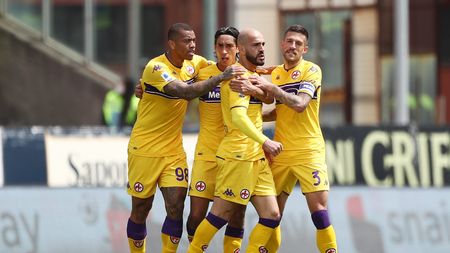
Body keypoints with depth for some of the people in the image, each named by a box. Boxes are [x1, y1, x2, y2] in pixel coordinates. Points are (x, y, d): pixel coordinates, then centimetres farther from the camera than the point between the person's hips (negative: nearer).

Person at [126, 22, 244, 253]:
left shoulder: (194, 63, 1)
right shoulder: (156, 68, -20)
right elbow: (186, 92, -34)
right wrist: (220, 77, -39)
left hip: (173, 151, 5)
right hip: (145, 150, -5)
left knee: (176, 208, -7)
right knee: (140, 212, 4)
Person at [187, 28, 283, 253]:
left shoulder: (251, 76, 19)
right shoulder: (239, 76, -12)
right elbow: (238, 116, -27)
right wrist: (264, 141, -37)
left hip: (257, 158, 9)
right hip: (238, 156, -9)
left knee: (271, 215, 1)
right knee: (221, 215, -5)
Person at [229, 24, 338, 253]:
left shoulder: (311, 70, -5)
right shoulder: (276, 73, 13)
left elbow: (300, 104, -21)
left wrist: (270, 88, -24)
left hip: (308, 151, -5)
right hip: (280, 153, 6)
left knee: (319, 210, -13)